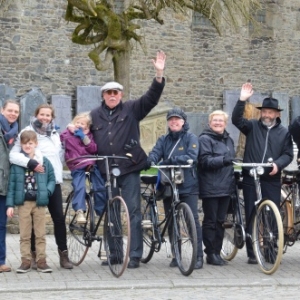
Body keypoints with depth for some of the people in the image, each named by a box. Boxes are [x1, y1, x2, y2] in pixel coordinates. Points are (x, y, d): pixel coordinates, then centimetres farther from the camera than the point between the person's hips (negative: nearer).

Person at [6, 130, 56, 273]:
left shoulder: (44, 162, 2)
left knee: (40, 234, 5)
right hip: (23, 203, 0)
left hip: (40, 203, 0)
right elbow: (11, 184, 1)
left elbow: (52, 179, 9)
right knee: (24, 235, 5)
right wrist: (10, 204, -3)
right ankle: (26, 261, 12)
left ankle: (41, 261, 12)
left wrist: (47, 192, -10)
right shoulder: (16, 162, 1)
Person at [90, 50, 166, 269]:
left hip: (129, 169, -2)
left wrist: (159, 74, -18)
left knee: (134, 211, -4)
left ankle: (135, 255, -1)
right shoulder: (95, 115, 9)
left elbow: (152, 97, -7)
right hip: (105, 171, 3)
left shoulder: (131, 110, 3)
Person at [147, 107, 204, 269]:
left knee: (193, 220, -9)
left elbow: (192, 157, -15)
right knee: (171, 221, 8)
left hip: (188, 186, -4)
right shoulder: (163, 140, 14)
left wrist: (171, 160, -24)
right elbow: (155, 153, -2)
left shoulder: (191, 138, 1)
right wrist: (151, 161, -26)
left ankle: (199, 256, -6)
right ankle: (176, 255, 18)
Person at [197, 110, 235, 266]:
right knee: (210, 221, -2)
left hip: (225, 187, 7)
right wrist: (223, 160, -29)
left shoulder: (228, 140, 17)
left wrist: (233, 179, 23)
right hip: (210, 187, -7)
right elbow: (205, 161, -17)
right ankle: (210, 253, 4)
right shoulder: (205, 139, -5)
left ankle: (217, 252, 16)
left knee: (220, 221, 10)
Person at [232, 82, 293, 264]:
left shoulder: (284, 132, 8)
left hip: (272, 180, 0)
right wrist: (242, 100, -21)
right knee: (251, 216, 2)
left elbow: (288, 154, 6)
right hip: (251, 179, 0)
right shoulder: (252, 126, 7)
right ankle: (252, 253, 7)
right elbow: (236, 120, -9)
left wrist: (278, 164, -14)